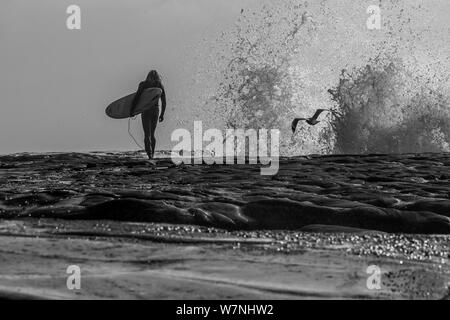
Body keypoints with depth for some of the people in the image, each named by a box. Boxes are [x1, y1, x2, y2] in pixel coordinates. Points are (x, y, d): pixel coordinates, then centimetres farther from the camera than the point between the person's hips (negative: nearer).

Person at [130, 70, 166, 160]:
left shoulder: (143, 84, 0)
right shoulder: (160, 86, 6)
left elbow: (136, 97, -10)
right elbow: (164, 102, 5)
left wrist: (132, 109, -7)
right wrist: (162, 114, 11)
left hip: (145, 111, -3)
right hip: (155, 110, 3)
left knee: (147, 134, -5)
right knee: (152, 134, 15)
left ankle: (149, 153, -20)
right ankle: (152, 154, 13)